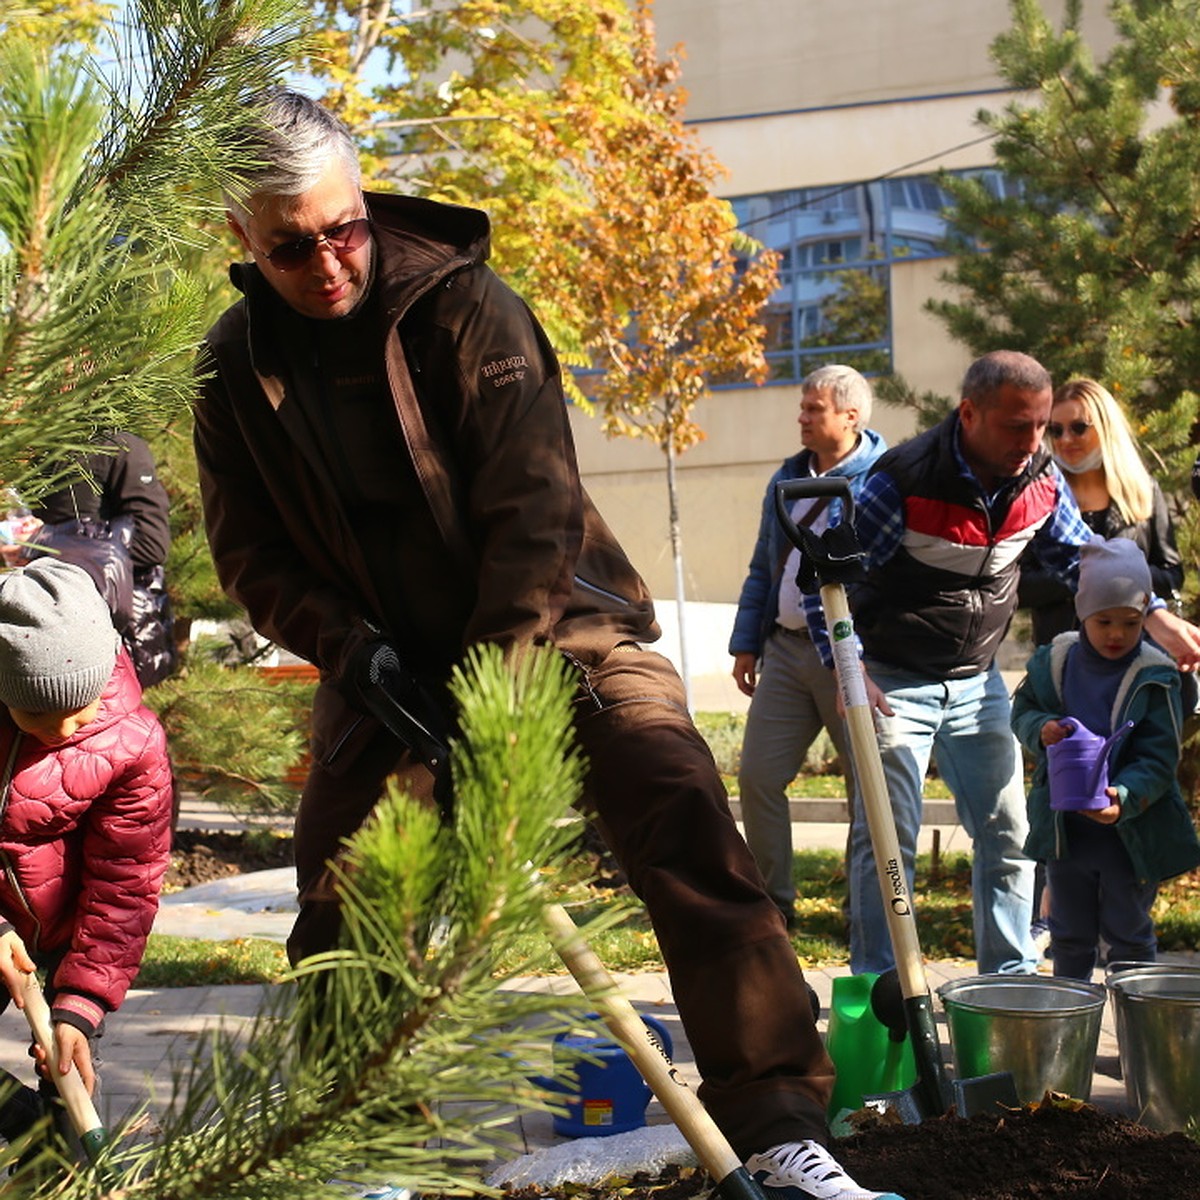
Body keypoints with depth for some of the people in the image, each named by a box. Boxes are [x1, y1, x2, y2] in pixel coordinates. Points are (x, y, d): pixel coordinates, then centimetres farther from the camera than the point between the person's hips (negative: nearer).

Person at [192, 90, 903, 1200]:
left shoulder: (460, 303, -15)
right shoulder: (237, 368, -2)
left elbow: (531, 511, -19)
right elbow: (251, 553, 3)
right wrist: (347, 646, -15)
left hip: (548, 623, -4)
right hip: (385, 656, 4)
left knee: (681, 811, -22)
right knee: (334, 892, 4)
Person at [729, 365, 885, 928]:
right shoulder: (788, 479, 15)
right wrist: (746, 642, 14)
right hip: (785, 649, 7)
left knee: (868, 787, 2)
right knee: (758, 776, 3)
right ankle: (773, 902, 16)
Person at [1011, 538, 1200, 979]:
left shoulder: (1154, 678, -13)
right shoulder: (1054, 662, -3)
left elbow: (1158, 759, -14)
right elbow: (1022, 711, 10)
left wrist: (1125, 797, -32)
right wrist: (1041, 729, -14)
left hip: (1132, 831, -3)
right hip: (1064, 826, 3)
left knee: (1129, 936, 8)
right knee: (1070, 937, 15)